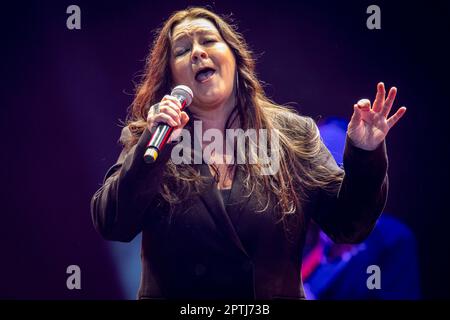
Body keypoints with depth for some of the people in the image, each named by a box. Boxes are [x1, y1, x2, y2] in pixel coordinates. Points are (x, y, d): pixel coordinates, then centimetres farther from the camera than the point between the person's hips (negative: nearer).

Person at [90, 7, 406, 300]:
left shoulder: (293, 134, -2)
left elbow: (347, 225, -5)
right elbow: (110, 225, -16)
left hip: (276, 292, 1)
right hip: (172, 292, 0)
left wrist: (364, 158, -21)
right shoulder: (146, 139, -4)